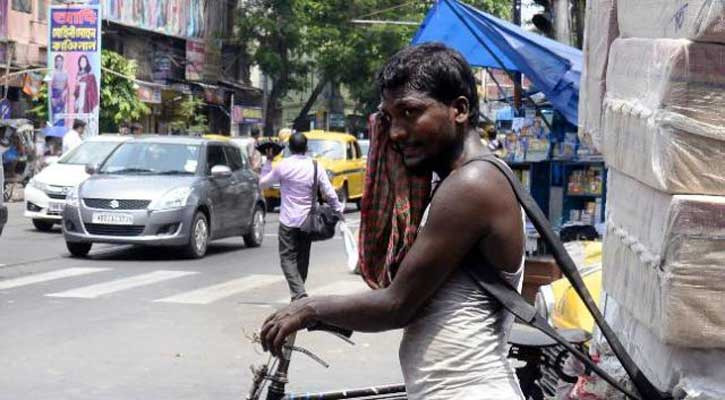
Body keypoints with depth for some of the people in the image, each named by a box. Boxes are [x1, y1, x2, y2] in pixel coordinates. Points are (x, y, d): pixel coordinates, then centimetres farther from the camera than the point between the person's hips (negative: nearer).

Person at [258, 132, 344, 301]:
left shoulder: (283, 166, -9)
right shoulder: (316, 167, -1)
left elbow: (263, 183, 5)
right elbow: (330, 194, -1)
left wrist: (268, 161, 14)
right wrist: (339, 211, 11)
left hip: (288, 221, -4)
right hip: (308, 221, 4)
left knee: (288, 257, -2)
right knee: (303, 259, 15)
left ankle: (299, 293, -20)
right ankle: (299, 294, 22)